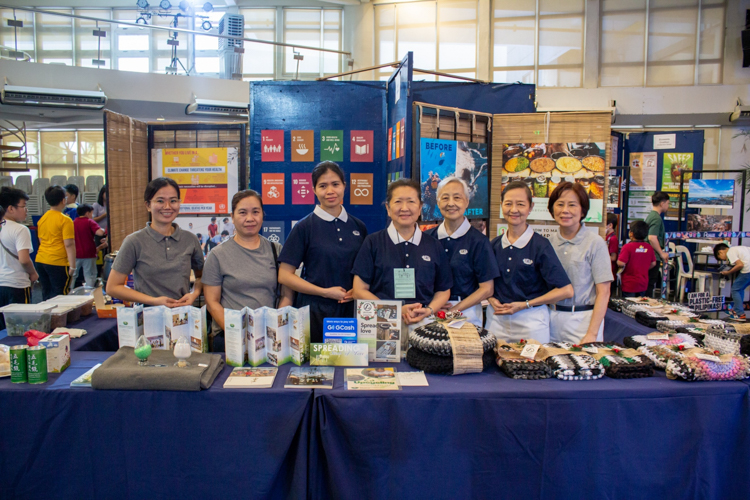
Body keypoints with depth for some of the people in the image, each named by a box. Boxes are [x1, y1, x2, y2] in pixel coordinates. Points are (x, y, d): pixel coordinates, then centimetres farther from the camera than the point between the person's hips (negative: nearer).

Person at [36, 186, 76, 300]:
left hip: (40, 261, 7)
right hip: (58, 263, -7)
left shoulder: (42, 219, 11)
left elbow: (41, 241, 19)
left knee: (46, 296, 15)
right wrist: (72, 266, -13)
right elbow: (69, 245, -15)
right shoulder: (65, 220, -11)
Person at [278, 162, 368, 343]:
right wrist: (325, 292, -12)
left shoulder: (358, 227, 7)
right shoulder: (304, 227, -3)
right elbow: (284, 276, -5)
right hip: (315, 312, -3)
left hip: (350, 310, 3)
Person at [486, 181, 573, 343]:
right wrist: (492, 299, -4)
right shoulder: (494, 245, 4)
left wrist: (525, 304, -11)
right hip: (496, 319, 3)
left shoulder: (540, 245, -8)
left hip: (531, 321, -3)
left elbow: (566, 290, -10)